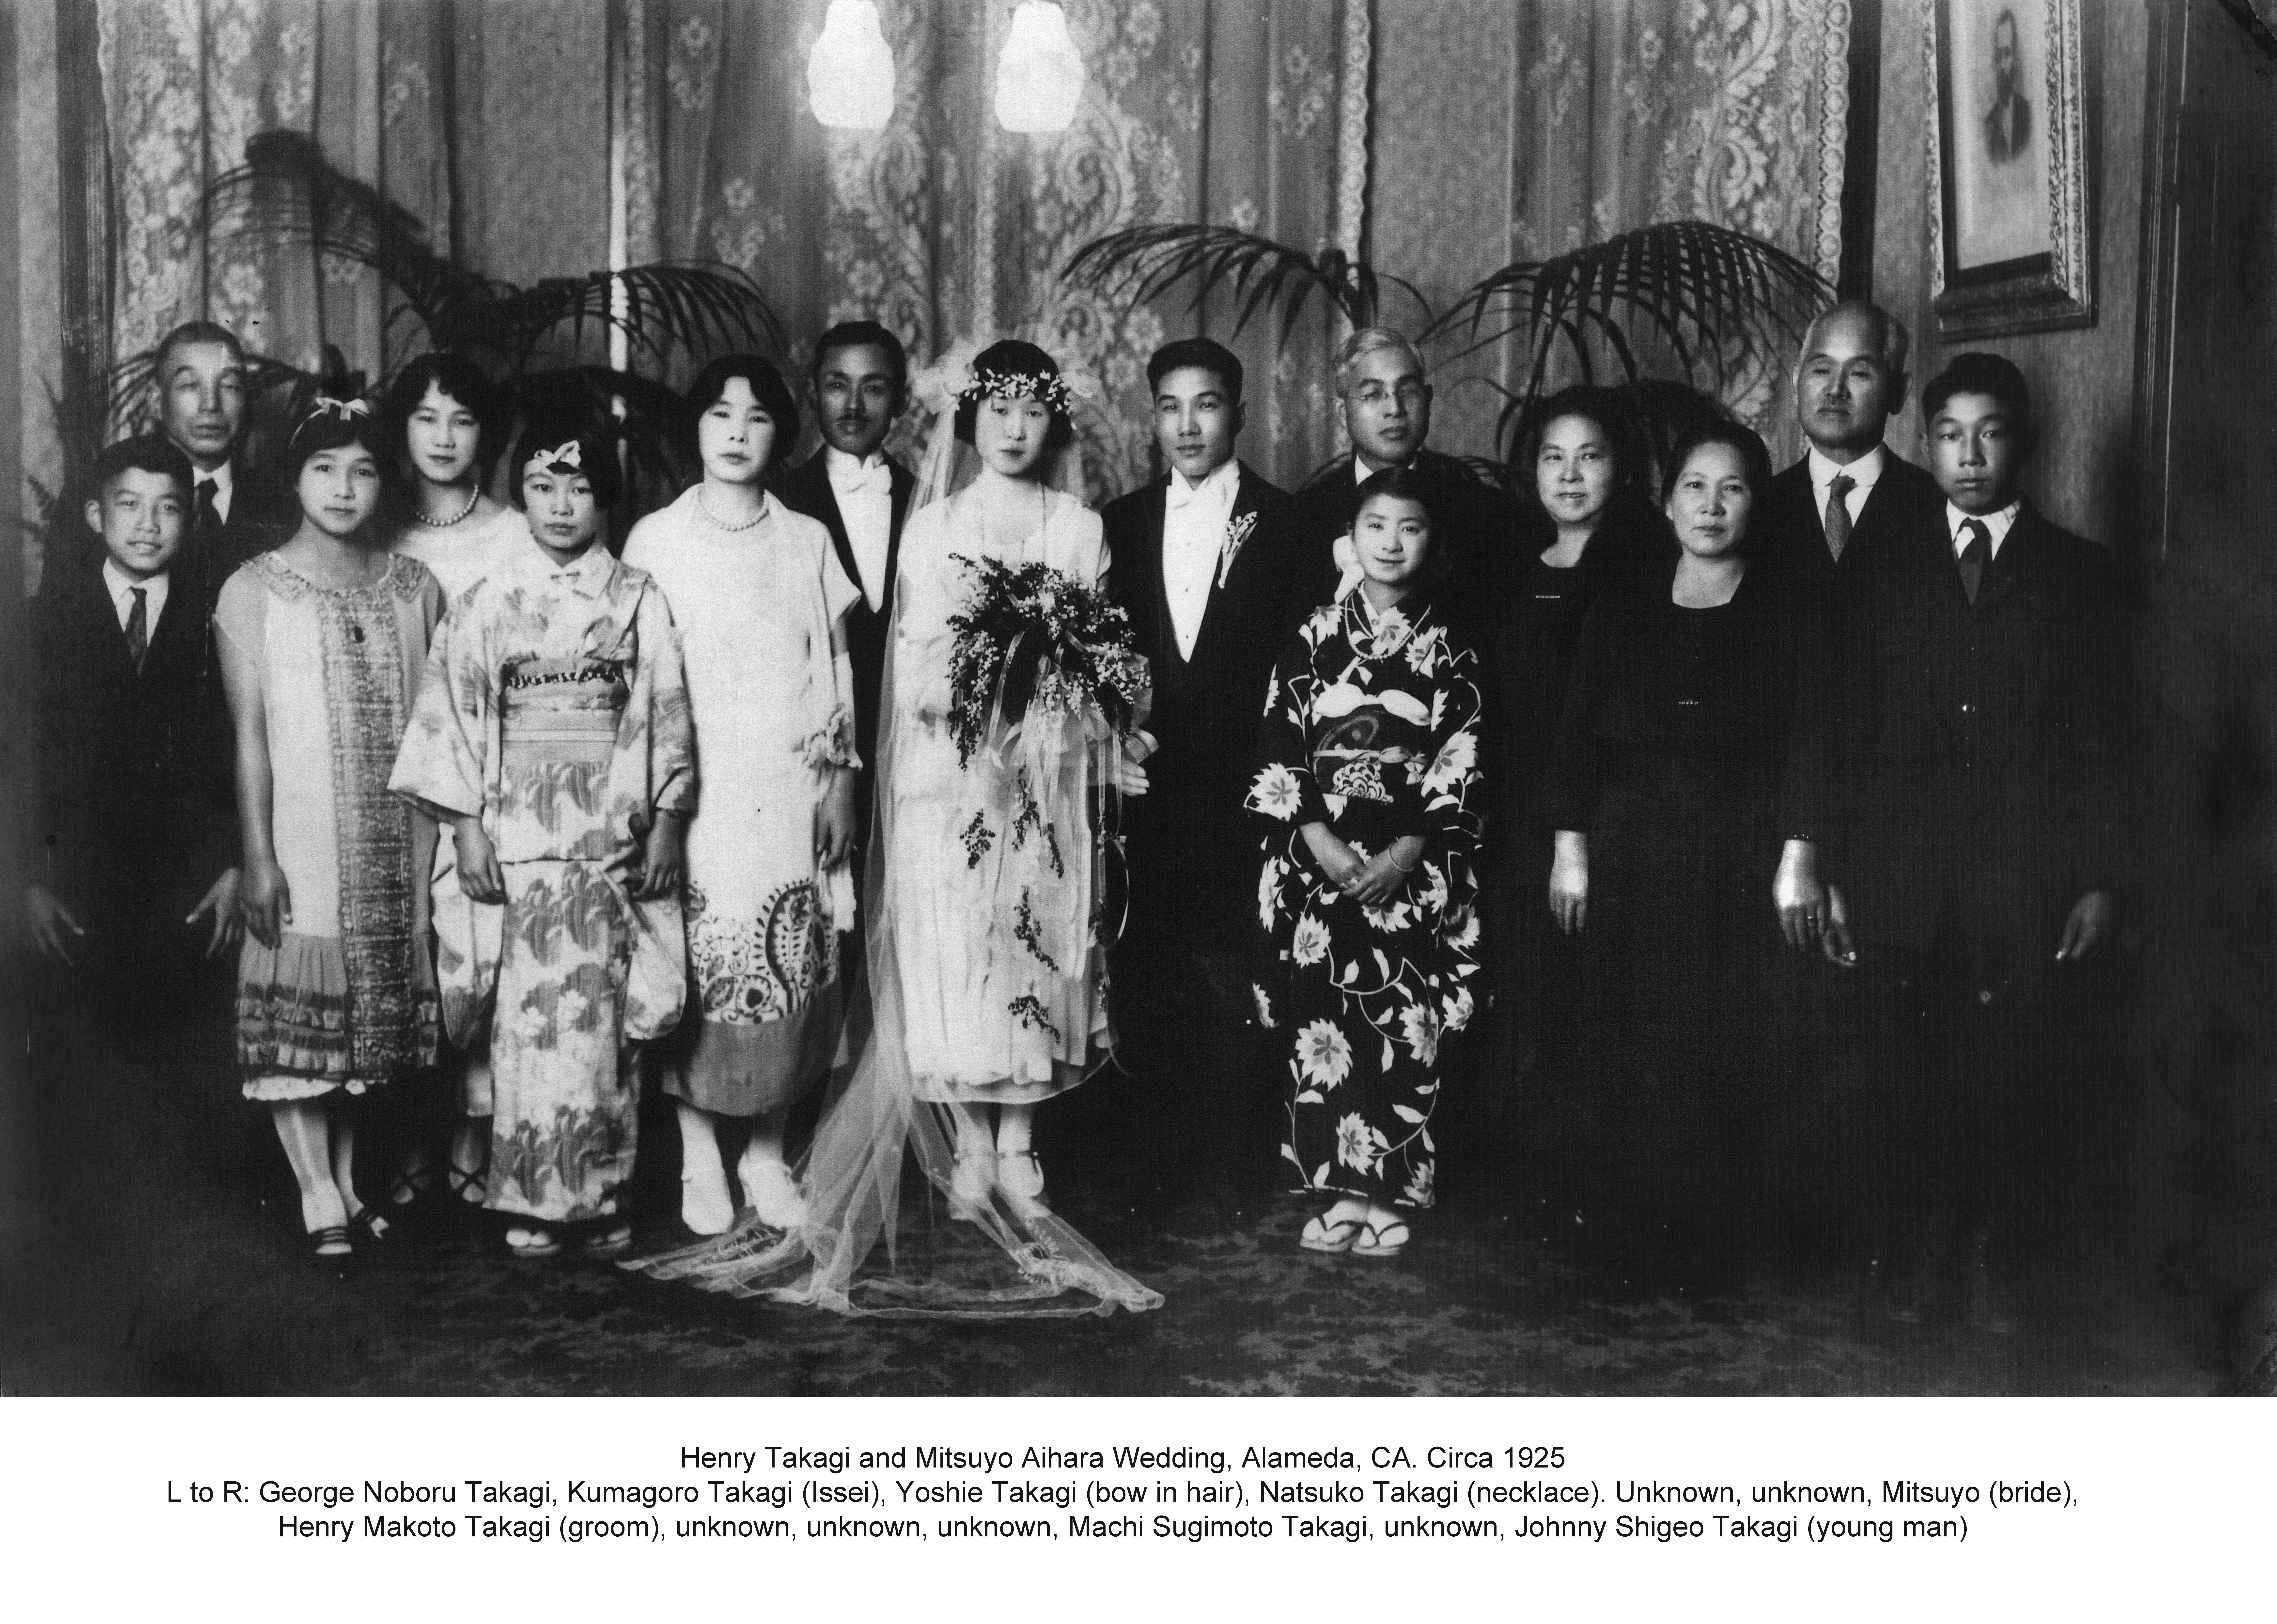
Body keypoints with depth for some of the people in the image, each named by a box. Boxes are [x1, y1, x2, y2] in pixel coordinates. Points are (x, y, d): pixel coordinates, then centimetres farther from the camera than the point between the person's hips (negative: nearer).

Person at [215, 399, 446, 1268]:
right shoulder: (253, 591, -2)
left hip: (394, 845, 3)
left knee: (370, 1014, 9)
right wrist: (260, 857, -10)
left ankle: (348, 1182, 20)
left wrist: (439, 840, 3)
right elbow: (250, 733, -5)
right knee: (297, 1018, -5)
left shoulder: (416, 587, 6)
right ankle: (320, 1202, -1)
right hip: (301, 843, -3)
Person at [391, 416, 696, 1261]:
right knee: (527, 1022, -1)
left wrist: (666, 826, 0)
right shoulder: (486, 603, 5)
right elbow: (450, 718, 3)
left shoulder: (638, 599, 6)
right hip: (515, 842, 0)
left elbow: (668, 718, 5)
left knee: (602, 1023, 0)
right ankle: (531, 1203, 9)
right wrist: (467, 830, -3)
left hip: (613, 841, 0)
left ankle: (601, 1198, 10)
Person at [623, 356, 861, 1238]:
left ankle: (768, 1154, 14)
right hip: (692, 790, -1)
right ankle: (699, 1156, 11)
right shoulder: (655, 540, 4)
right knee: (694, 971, -3)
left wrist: (840, 780, 4)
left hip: (792, 790, 2)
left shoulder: (808, 542, 9)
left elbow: (837, 669, 10)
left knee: (790, 980, 1)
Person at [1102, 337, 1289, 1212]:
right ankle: (1172, 1159, 21)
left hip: (1241, 801, -3)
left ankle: (1235, 1168, 12)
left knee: (1228, 987, -2)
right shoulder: (1120, 523, 9)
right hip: (1145, 795, 3)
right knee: (1148, 986, 8)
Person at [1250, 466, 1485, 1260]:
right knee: (1322, 1026, -1)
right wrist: (1320, 844, -10)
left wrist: (1405, 853, -12)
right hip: (1317, 858, 1)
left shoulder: (1451, 651, 5)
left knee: (1404, 1029, -2)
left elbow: (1463, 766, 0)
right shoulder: (1313, 639, 6)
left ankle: (1386, 1187, 6)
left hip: (1414, 865, 0)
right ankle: (1337, 1184, 7)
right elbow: (1279, 751, 2)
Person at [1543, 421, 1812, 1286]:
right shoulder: (1621, 613, 10)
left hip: (1744, 868, -2)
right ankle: (1635, 1233, 12)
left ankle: (1716, 1242, 7)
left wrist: (1797, 854, -9)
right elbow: (1578, 736, 8)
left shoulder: (1791, 613, 3)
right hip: (1633, 863, 2)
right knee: (1633, 1049, 2)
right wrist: (1570, 849, 2)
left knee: (1730, 1049, -3)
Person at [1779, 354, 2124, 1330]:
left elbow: (2100, 740, 5)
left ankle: (1994, 1266, 14)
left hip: (2025, 885, -1)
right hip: (1899, 881, 1)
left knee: (2011, 1091, -1)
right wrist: (1812, 860, -2)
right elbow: (1830, 725, 6)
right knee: (1911, 1090, 2)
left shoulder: (2078, 575, 8)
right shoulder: (1886, 570, 11)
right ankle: (1921, 1263, 15)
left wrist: (2099, 881, -2)